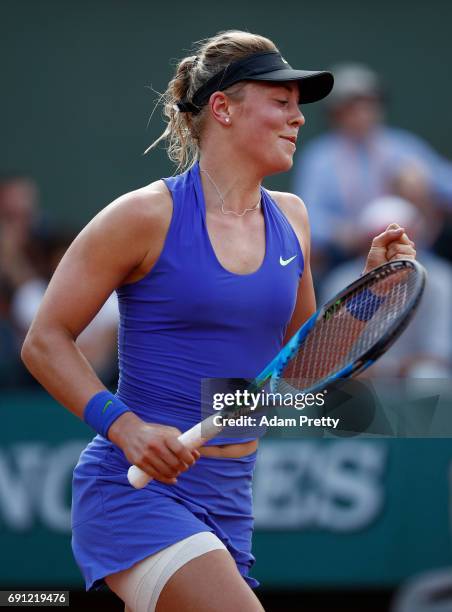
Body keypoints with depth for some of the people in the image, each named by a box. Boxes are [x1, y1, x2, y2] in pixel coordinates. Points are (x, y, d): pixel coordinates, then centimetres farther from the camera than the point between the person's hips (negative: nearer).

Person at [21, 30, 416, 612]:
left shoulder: (290, 219, 11)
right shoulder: (147, 215, -8)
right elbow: (45, 342, -5)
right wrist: (127, 428, -18)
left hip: (229, 498, 7)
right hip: (137, 487, -7)